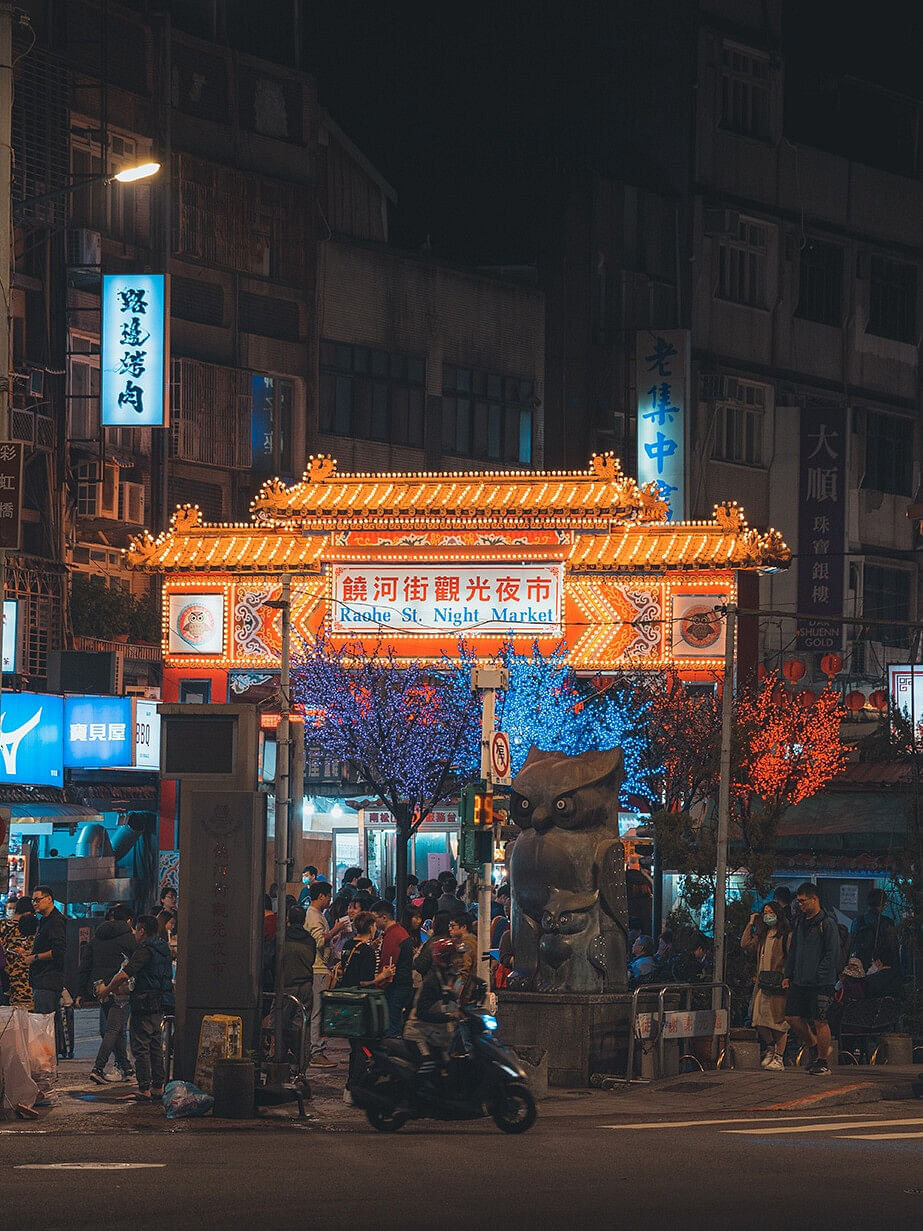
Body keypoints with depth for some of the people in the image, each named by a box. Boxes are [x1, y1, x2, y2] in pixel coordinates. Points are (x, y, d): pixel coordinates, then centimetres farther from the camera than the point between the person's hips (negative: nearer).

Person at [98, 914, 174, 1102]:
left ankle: (144, 1090, -6)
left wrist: (106, 990, -7)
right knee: (155, 1046, 14)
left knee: (140, 1047, -4)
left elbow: (124, 975, -21)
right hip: (160, 1006, 9)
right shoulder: (162, 948, 13)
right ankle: (158, 1087, 17)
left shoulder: (144, 950, -15)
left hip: (144, 1005, -9)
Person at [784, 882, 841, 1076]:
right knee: (793, 1018, 4)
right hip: (800, 982, 8)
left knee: (820, 1021, -4)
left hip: (821, 983, -8)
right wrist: (788, 975, 15)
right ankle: (816, 1047, 24)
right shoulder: (800, 922, 15)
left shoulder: (827, 924, -8)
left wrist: (819, 975, -16)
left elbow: (833, 953, -11)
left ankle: (823, 1062, 6)